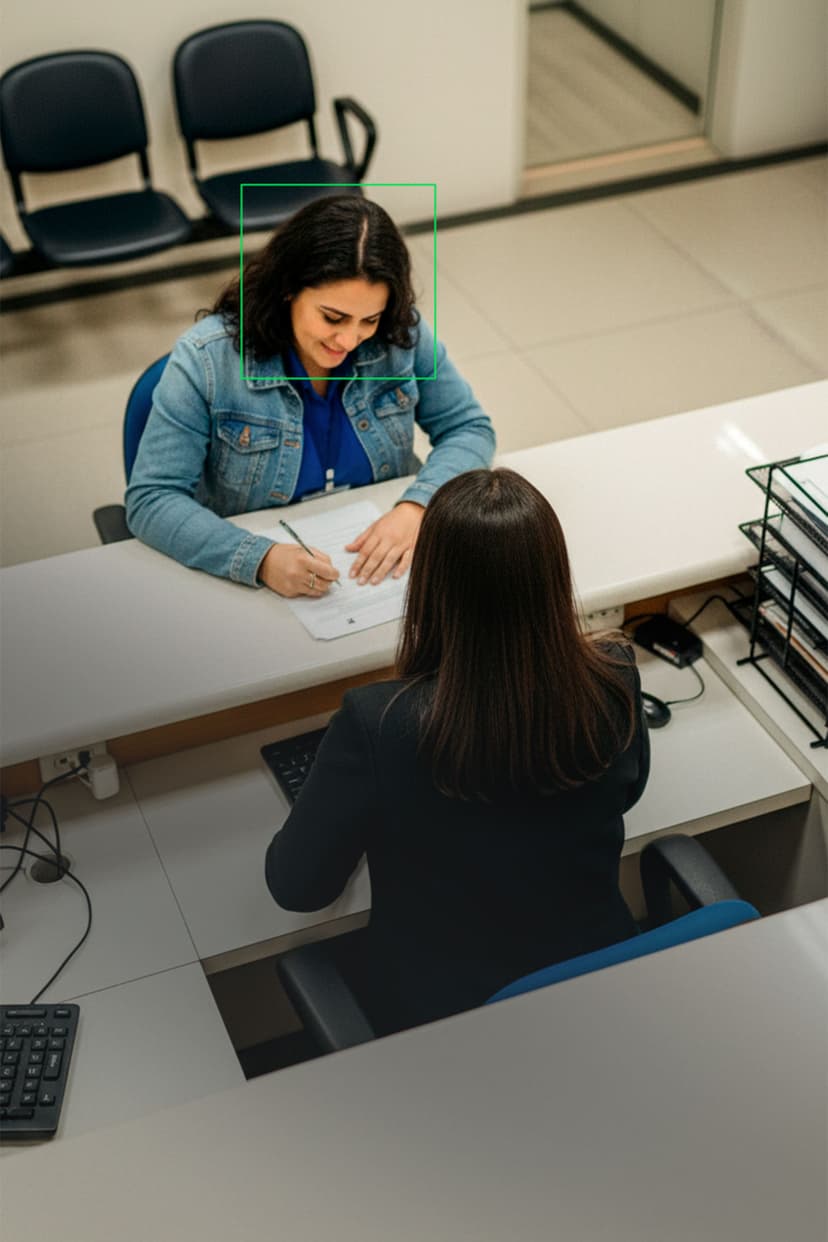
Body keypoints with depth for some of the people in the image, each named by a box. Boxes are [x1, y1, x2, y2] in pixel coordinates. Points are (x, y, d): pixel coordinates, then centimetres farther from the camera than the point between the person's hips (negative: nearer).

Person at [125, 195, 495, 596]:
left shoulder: (401, 334, -9)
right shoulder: (205, 360, -17)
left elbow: (469, 429, 0)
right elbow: (151, 501, -17)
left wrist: (417, 507, -20)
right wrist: (261, 559, -33)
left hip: (382, 571, 1)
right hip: (253, 583, -1)